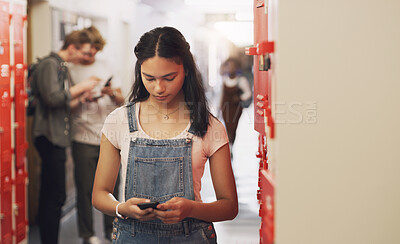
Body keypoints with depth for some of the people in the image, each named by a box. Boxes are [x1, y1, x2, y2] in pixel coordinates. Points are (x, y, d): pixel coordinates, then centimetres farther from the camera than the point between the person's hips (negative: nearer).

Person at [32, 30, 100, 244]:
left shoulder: (62, 67, 20)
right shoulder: (49, 64, -10)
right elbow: (52, 98, -22)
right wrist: (80, 88, -13)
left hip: (57, 137, 10)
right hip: (49, 136, -10)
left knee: (49, 195, 13)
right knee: (56, 196, -10)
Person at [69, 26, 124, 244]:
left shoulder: (104, 67, 12)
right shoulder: (71, 70, 1)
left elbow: (120, 101, 11)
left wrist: (112, 93, -10)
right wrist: (83, 99, -19)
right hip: (83, 138, -3)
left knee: (111, 185, 7)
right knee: (85, 187, 0)